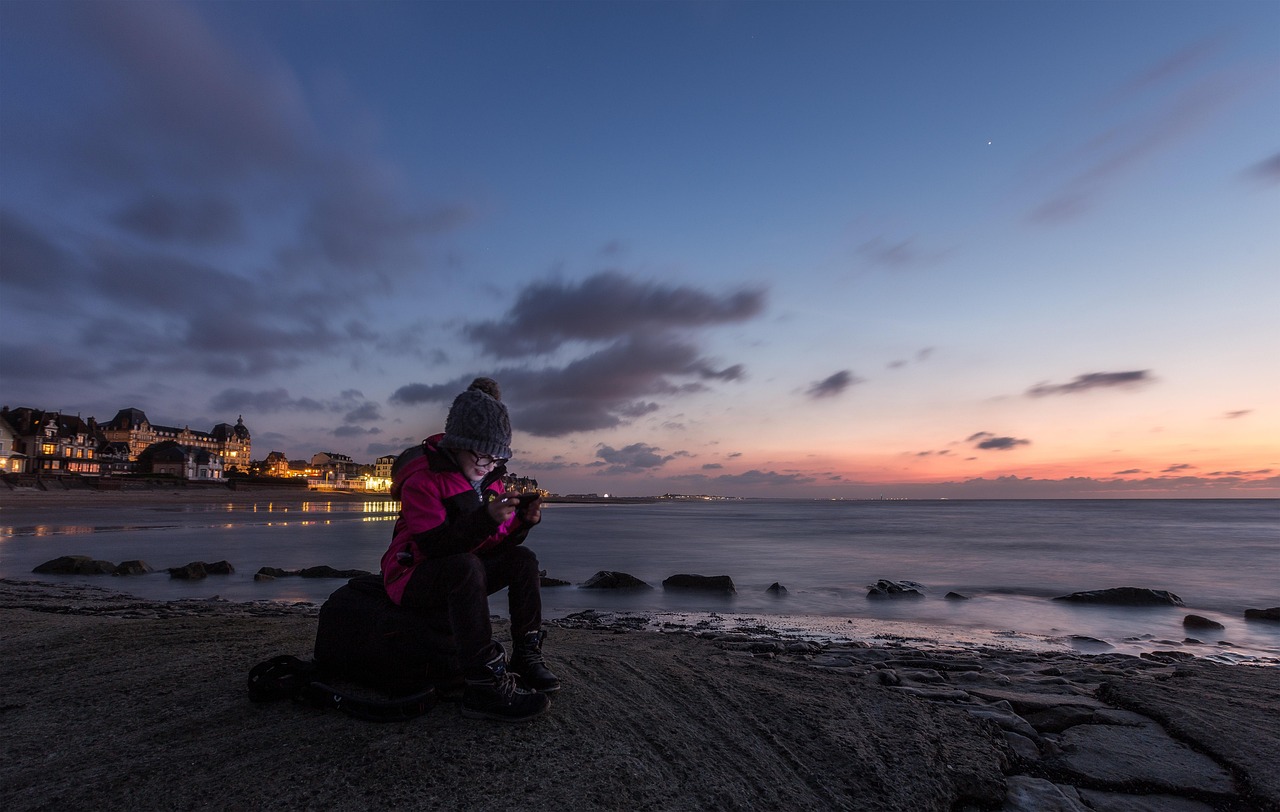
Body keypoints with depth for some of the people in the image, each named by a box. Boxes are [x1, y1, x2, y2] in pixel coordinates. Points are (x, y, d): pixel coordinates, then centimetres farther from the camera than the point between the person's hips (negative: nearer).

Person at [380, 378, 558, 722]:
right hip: (412, 578, -7)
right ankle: (484, 686, -35)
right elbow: (433, 544, -29)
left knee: (523, 558, -10)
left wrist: (523, 520, -18)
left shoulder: (491, 481, 4)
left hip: (459, 577, 7)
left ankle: (526, 655, -7)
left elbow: (497, 544, 1)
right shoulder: (422, 479, -18)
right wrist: (486, 518, -41)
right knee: (465, 566, -37)